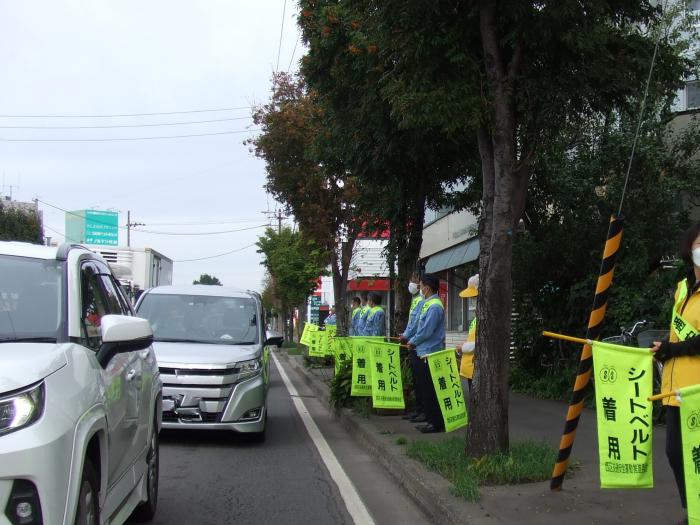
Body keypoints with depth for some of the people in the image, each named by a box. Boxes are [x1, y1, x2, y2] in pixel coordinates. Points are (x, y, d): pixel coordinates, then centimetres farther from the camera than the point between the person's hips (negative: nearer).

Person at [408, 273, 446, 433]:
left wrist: (413, 342, -7)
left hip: (431, 354, -10)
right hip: (425, 352, 10)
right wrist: (413, 342, 11)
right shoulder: (428, 304, 14)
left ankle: (437, 423, 2)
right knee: (423, 386, 14)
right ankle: (430, 420, 22)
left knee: (430, 390, -4)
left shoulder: (434, 306, -17)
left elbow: (426, 331, -20)